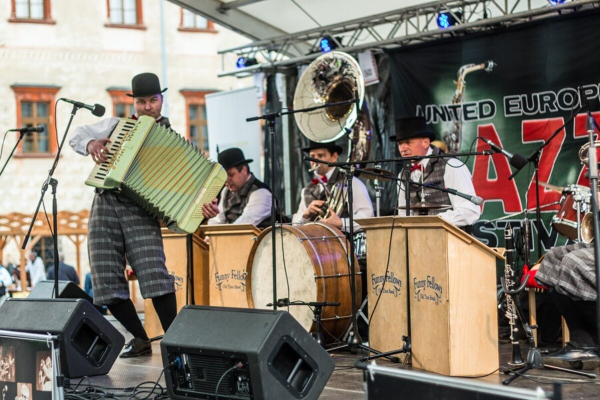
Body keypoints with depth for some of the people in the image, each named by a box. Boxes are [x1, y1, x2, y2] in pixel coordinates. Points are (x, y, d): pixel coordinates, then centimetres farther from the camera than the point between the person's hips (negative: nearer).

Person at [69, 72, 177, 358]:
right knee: (107, 281, -3)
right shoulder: (116, 126, 17)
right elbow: (76, 136, 23)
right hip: (105, 206, 3)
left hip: (141, 210, -3)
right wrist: (91, 144, -1)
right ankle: (140, 339, 11)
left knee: (153, 273, -21)